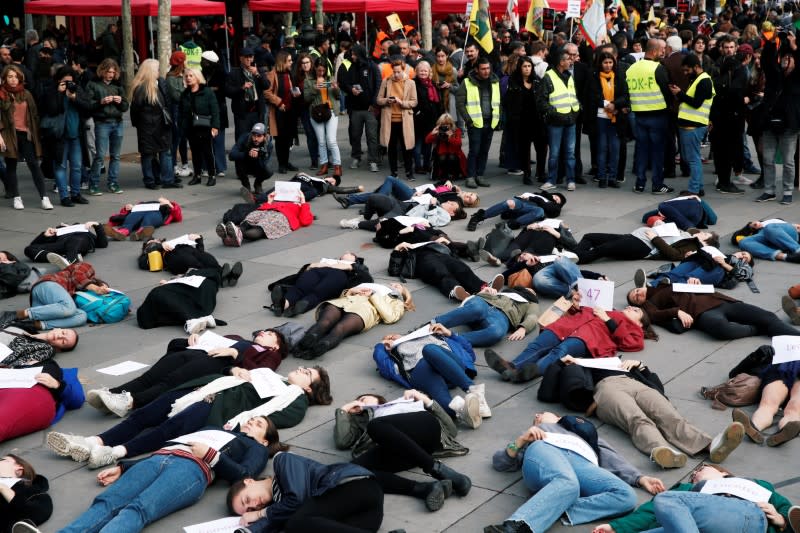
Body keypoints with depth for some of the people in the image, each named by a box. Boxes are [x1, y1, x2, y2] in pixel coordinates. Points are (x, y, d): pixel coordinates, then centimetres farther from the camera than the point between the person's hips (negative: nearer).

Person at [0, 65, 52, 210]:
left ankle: (44, 197, -3)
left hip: (26, 134, 2)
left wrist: (35, 132, 8)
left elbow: (34, 114, 13)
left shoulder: (26, 94, 9)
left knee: (34, 164, -2)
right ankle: (16, 197, 15)